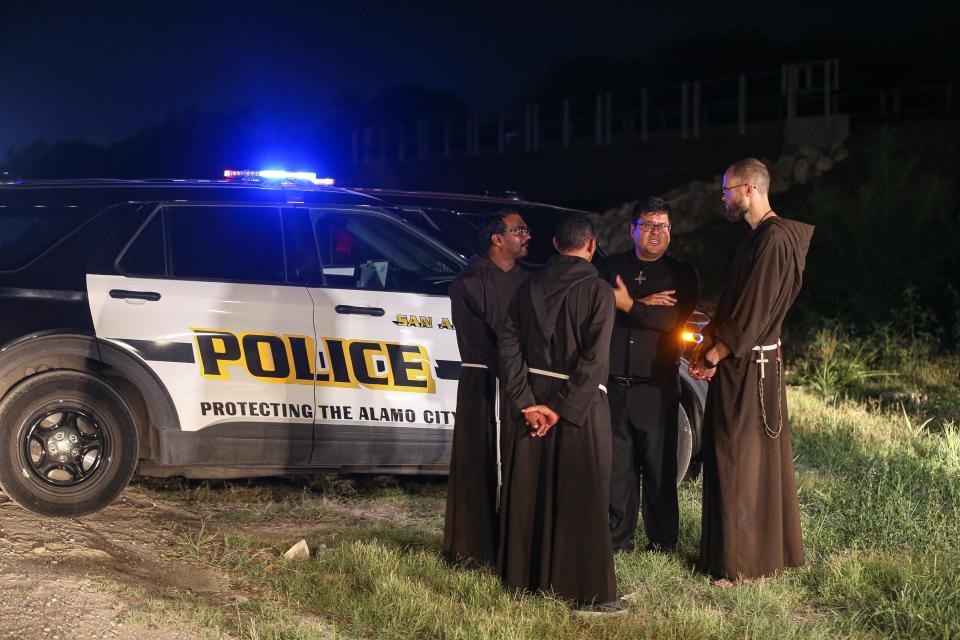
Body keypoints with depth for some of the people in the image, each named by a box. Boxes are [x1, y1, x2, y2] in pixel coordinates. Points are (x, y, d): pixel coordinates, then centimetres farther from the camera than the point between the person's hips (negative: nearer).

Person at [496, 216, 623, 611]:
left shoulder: (530, 287, 4)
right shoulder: (598, 291, -9)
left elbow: (509, 346, -1)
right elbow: (594, 359, -17)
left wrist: (527, 402, -4)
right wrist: (561, 408, -14)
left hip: (533, 400, 5)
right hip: (581, 404, -4)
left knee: (530, 490, 13)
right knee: (581, 496, 0)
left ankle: (525, 575, 23)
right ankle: (588, 590, 3)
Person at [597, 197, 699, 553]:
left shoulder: (681, 274, 8)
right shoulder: (611, 267, 13)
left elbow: (674, 318, -9)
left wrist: (628, 305, -9)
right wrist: (644, 305, -11)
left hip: (656, 387, -2)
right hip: (613, 384, 2)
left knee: (660, 468, 1)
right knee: (616, 466, 2)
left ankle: (662, 544, 10)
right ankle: (618, 540, 13)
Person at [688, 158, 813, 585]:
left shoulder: (773, 239, -19)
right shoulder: (758, 237, 13)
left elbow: (751, 314, -21)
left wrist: (712, 357, -13)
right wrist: (708, 342, 6)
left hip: (748, 368, -10)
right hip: (742, 364, 10)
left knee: (740, 460, -3)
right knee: (759, 458, 15)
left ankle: (740, 562, 6)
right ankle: (768, 547, 26)